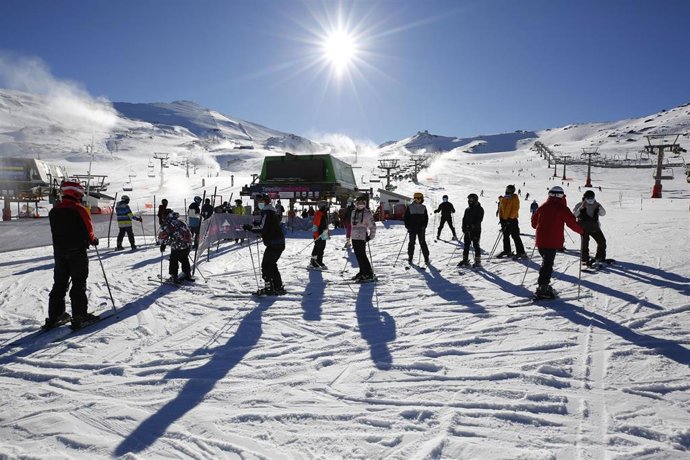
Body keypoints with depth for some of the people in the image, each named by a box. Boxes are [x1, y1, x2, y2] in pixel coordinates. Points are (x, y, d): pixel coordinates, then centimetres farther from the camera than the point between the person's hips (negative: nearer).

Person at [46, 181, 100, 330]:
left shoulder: (54, 211, 7)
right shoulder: (79, 209, -12)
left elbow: (56, 232, 10)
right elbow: (88, 230, -9)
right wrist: (93, 240, 10)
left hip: (59, 252, 6)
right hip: (78, 252, -6)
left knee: (59, 284, 13)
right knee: (79, 284, 0)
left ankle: (54, 316, 16)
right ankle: (79, 316, 0)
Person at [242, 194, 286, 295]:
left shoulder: (267, 213, -11)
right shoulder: (272, 213, 20)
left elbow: (262, 228, -22)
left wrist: (250, 227, -19)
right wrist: (255, 225, 13)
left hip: (273, 244, -10)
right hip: (280, 244, 10)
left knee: (266, 264, -3)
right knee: (271, 265, 18)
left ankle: (268, 288, -2)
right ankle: (278, 286, 21)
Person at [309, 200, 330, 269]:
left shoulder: (325, 214, 15)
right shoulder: (318, 214, -15)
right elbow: (315, 225, -19)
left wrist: (328, 233, 22)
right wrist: (316, 236, -22)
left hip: (323, 235, 10)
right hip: (319, 235, -10)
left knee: (321, 249, 14)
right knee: (317, 248, -6)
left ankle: (319, 263, 24)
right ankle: (313, 264, 1)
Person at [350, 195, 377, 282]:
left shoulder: (367, 213, -7)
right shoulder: (354, 212, 11)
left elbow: (373, 226, -7)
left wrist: (371, 236, -11)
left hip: (362, 237, -7)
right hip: (354, 237, 7)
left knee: (362, 255, -10)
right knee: (358, 255, 11)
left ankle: (369, 274, -5)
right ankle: (362, 272, 22)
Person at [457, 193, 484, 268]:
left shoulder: (479, 209, -3)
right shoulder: (467, 209, 15)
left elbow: (479, 219, -12)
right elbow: (464, 219, 14)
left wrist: (473, 226, -22)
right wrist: (464, 228, 1)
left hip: (476, 230, -6)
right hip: (467, 230, 6)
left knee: (476, 245, -3)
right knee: (466, 245, 7)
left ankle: (478, 261, 3)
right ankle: (465, 260, 15)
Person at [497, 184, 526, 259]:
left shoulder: (515, 198, -7)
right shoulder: (503, 199, 11)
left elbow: (515, 209, -14)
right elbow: (500, 209, 15)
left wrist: (510, 217, -19)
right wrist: (501, 218, 9)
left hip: (512, 220, -7)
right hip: (504, 220, 7)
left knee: (515, 236, -8)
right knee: (505, 236, 14)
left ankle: (521, 252, -4)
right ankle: (507, 251, 26)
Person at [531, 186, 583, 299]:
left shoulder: (542, 206, 10)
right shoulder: (561, 208, -6)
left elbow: (534, 221, 19)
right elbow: (571, 222, -7)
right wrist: (581, 230, 9)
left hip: (540, 240, 6)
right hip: (553, 242, -6)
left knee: (546, 262, 19)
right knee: (548, 264, -4)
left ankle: (543, 285, 22)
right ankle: (542, 289, -6)